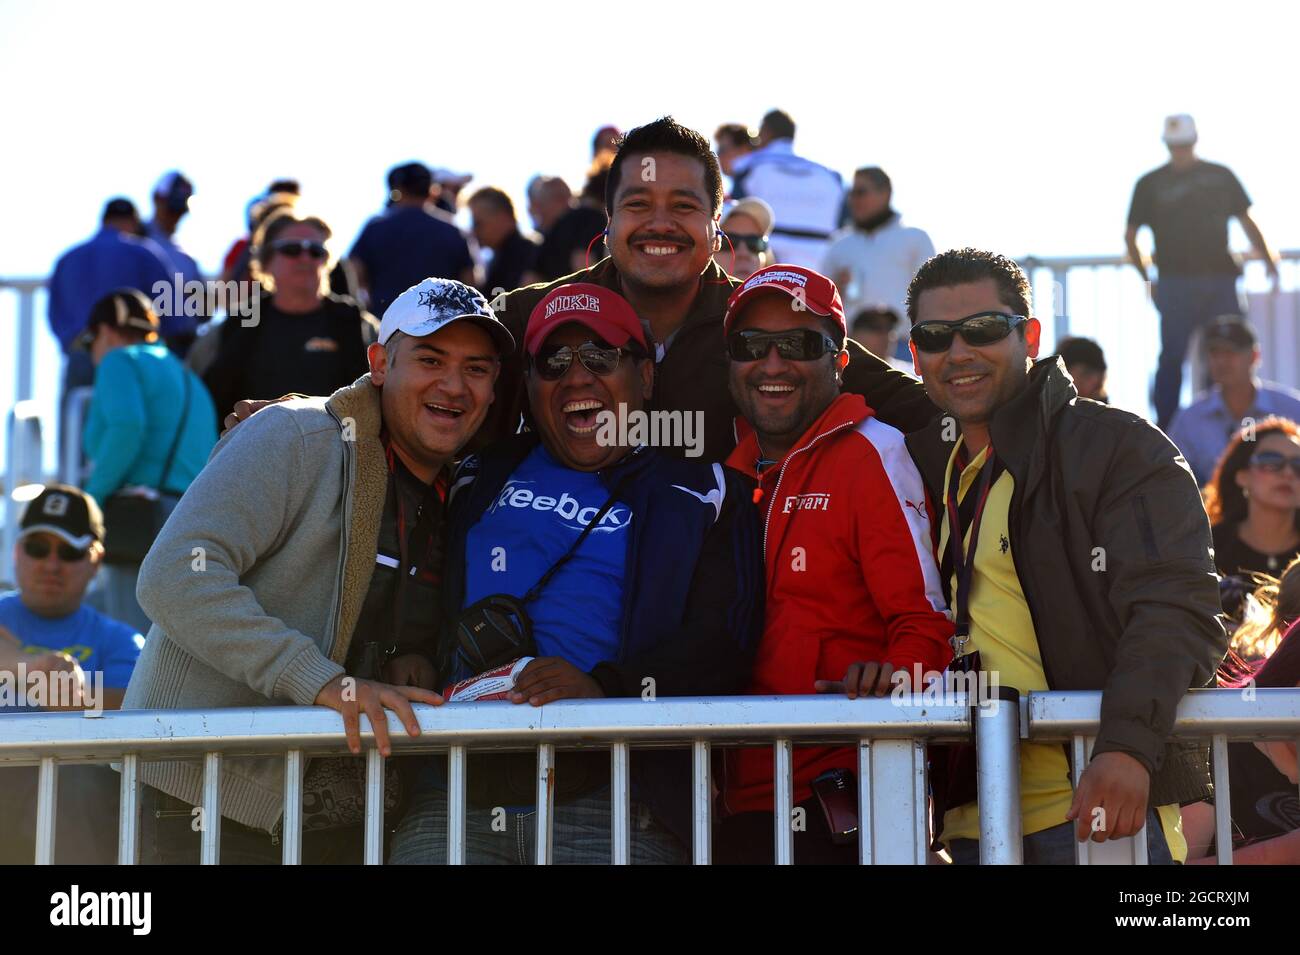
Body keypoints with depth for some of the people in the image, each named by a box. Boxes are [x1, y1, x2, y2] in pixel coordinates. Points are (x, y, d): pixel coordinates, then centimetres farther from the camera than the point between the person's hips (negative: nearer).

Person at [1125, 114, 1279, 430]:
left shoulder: (1221, 176, 12)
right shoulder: (1150, 184, 7)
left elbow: (1247, 223, 17)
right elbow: (1131, 236, 11)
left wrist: (1269, 261, 8)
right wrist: (1148, 280, 5)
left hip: (1220, 279, 2)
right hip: (1175, 282, -2)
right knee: (1173, 356, -5)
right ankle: (1164, 425, 1)